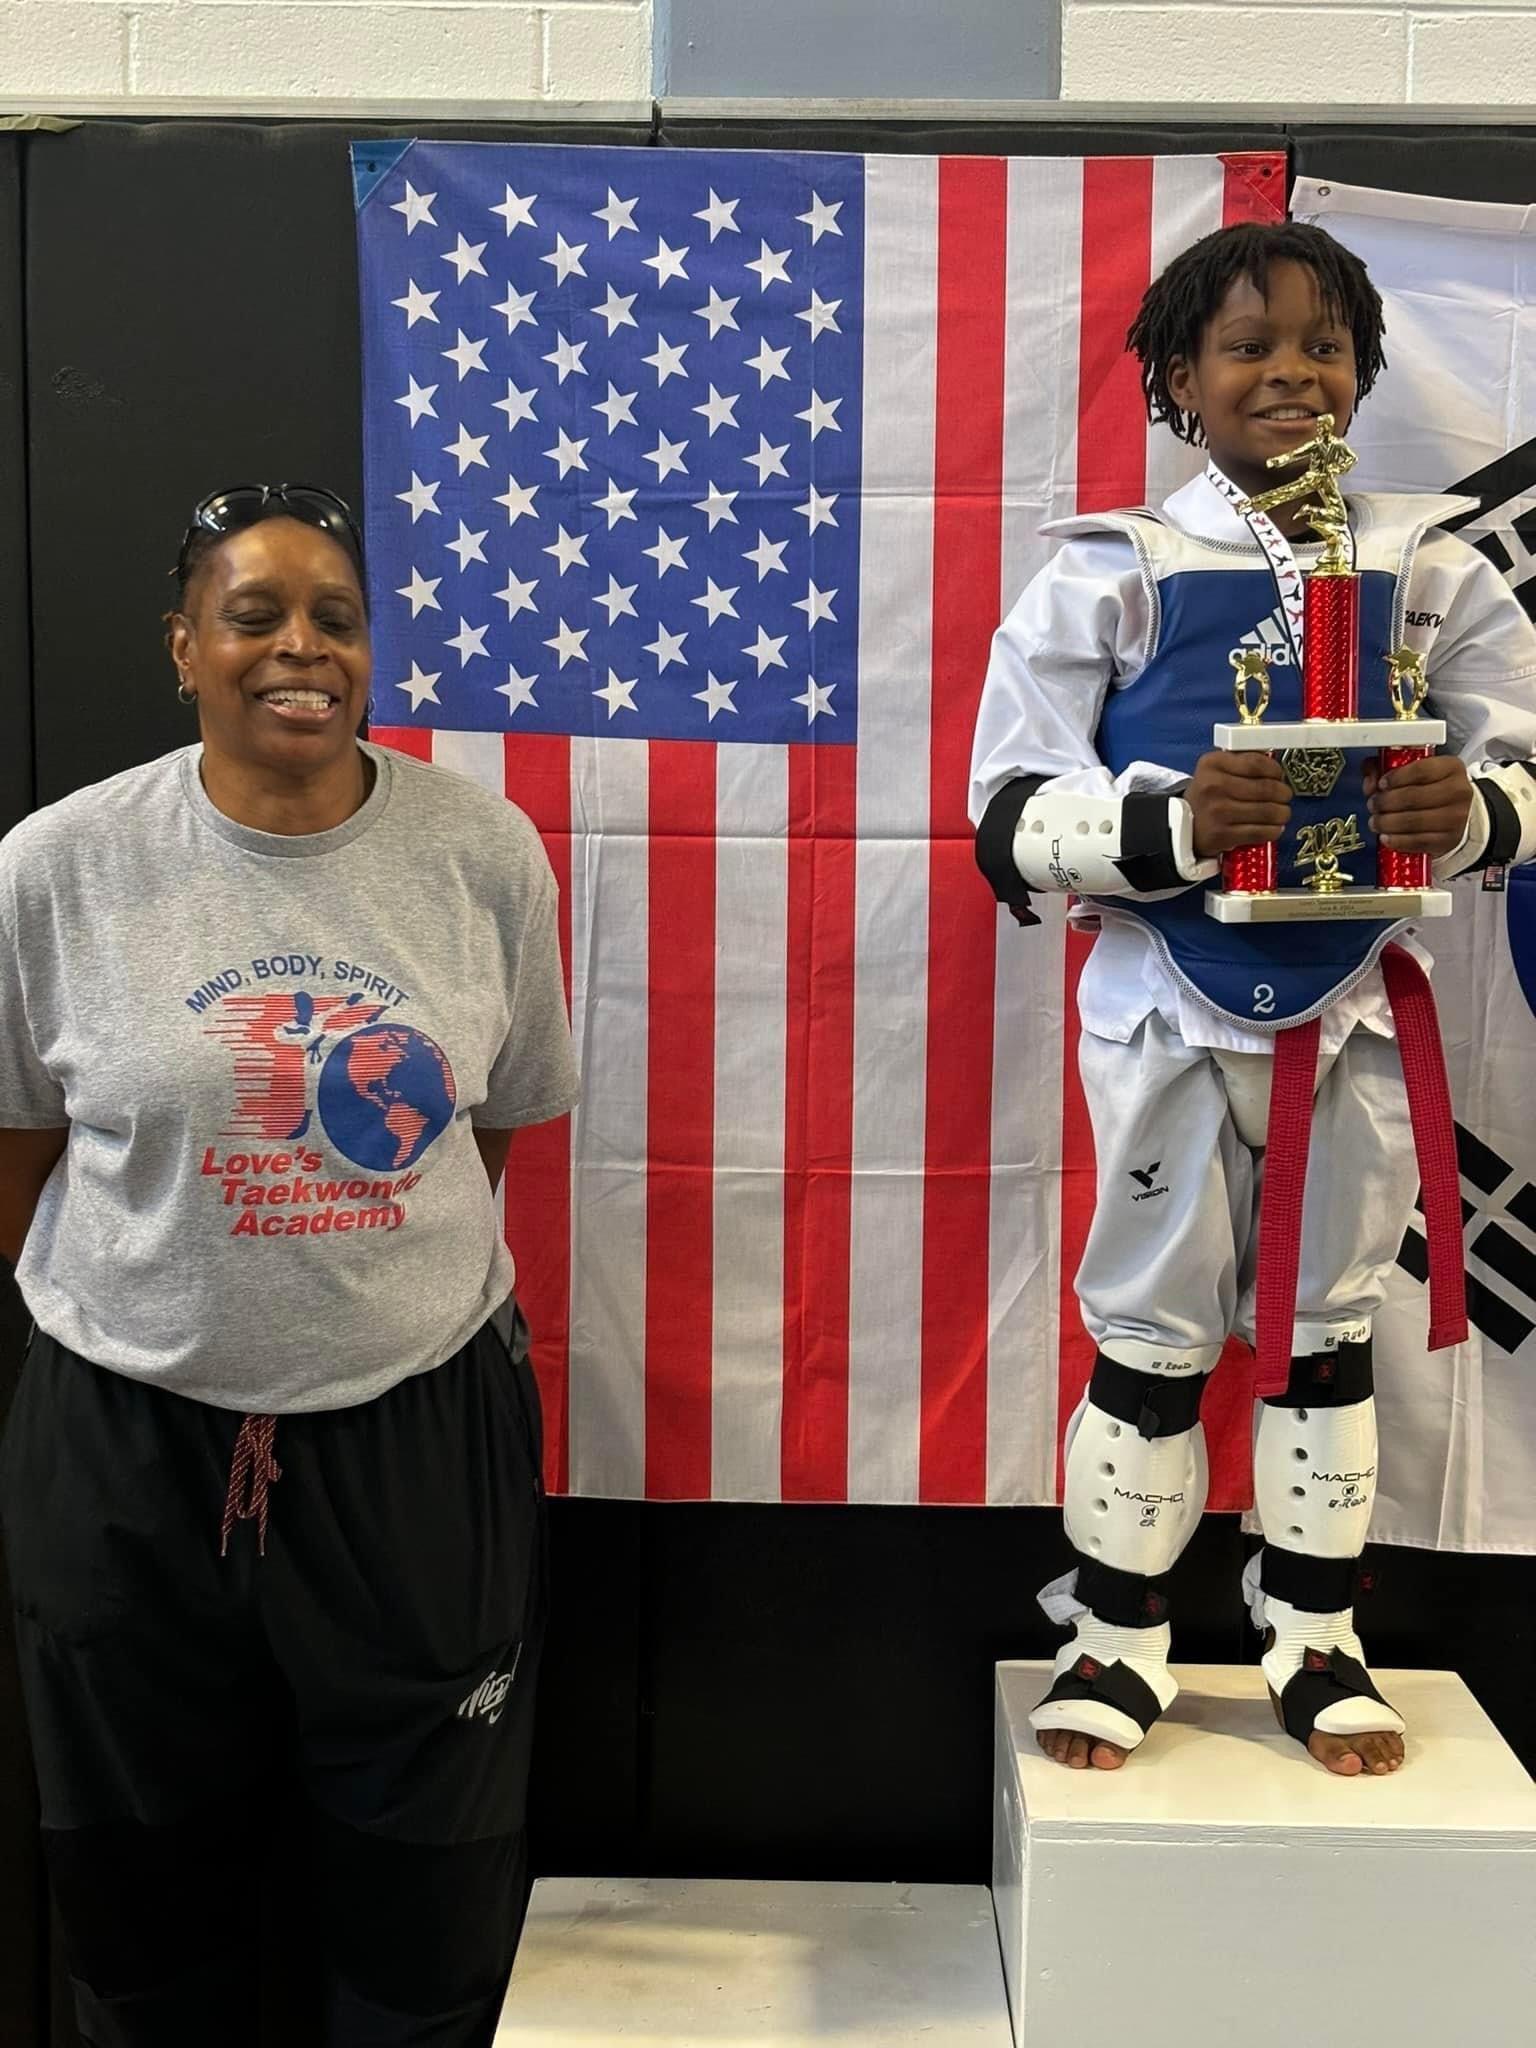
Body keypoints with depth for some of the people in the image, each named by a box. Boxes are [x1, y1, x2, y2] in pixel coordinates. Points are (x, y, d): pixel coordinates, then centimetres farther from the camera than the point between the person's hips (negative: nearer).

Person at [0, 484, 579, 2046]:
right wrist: (174, 1314, 9)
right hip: (128, 1445, 0)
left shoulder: (486, 852, -6)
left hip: (420, 1431, 1)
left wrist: (376, 1282, 7)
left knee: (430, 1901, 17)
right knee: (145, 1891, 21)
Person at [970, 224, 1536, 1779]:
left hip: (1353, 1005, 3)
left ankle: (1315, 1637, 31)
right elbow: (1010, 816, -10)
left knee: (1330, 1326, 14)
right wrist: (1176, 826, -27)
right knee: (1150, 1329, 9)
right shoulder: (1113, 574, -6)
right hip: (1171, 1008, -2)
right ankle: (1115, 1639, 26)